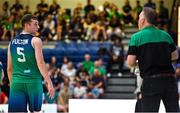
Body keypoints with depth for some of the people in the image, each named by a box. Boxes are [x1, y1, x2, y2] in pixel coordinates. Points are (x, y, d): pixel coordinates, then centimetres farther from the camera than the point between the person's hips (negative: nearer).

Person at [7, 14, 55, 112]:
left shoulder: (12, 42, 11)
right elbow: (40, 63, -12)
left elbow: (9, 68, 14)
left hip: (17, 82, 4)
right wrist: (49, 82, -10)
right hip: (33, 82, -4)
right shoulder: (35, 41, -4)